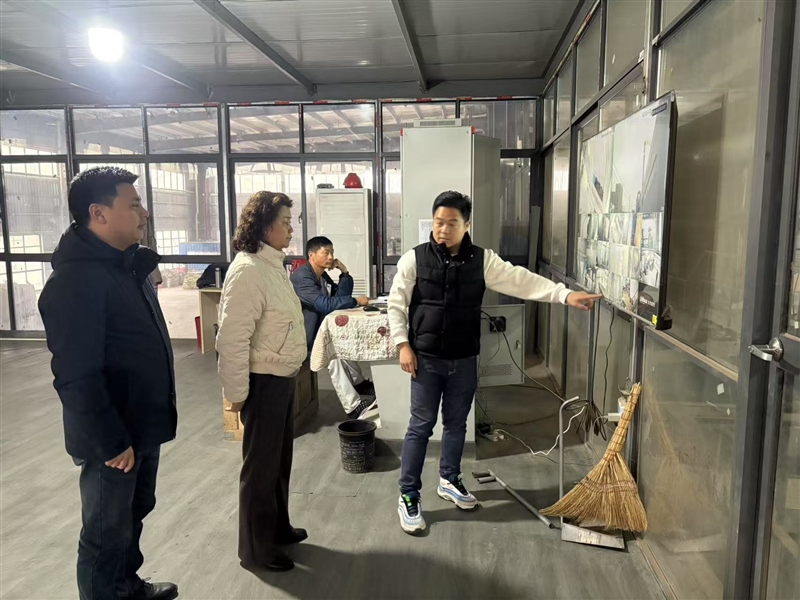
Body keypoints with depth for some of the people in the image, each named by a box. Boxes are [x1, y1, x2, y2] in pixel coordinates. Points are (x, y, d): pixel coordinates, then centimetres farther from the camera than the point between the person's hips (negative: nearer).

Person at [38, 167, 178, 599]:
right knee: (107, 534, 10)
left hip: (143, 426, 9)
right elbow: (76, 375, -26)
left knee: (134, 514, 25)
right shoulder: (75, 279, -23)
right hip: (113, 439, -9)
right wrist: (111, 441, -21)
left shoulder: (128, 266, 7)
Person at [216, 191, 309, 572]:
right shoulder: (248, 270, -21)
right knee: (261, 466, 6)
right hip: (263, 382, -9)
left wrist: (288, 373, 18)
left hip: (284, 377, 9)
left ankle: (277, 528, 40)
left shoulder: (274, 264, 8)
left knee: (280, 459, 21)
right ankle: (256, 550, 23)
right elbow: (232, 338, -23)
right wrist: (236, 392, -18)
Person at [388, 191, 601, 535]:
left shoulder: (482, 260, -2)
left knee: (456, 423, 16)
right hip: (426, 359, -3)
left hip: (464, 360, 3)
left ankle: (449, 480, 38)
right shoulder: (414, 259, -7)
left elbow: (521, 281, -10)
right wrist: (403, 344, -10)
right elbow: (396, 303, -3)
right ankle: (408, 496, 15)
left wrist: (565, 294, -20)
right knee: (421, 426, 3)